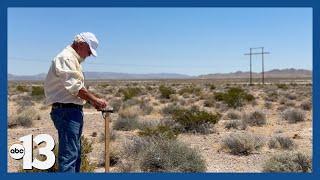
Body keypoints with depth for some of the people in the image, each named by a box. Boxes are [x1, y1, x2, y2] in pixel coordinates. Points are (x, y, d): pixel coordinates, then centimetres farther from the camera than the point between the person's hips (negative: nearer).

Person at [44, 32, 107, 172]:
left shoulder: (74, 60, 19)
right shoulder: (66, 57, -13)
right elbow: (74, 87, -22)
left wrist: (92, 101, 8)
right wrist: (95, 100, -14)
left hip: (74, 110, 11)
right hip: (66, 111, -11)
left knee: (76, 153, 18)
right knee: (69, 154, -12)